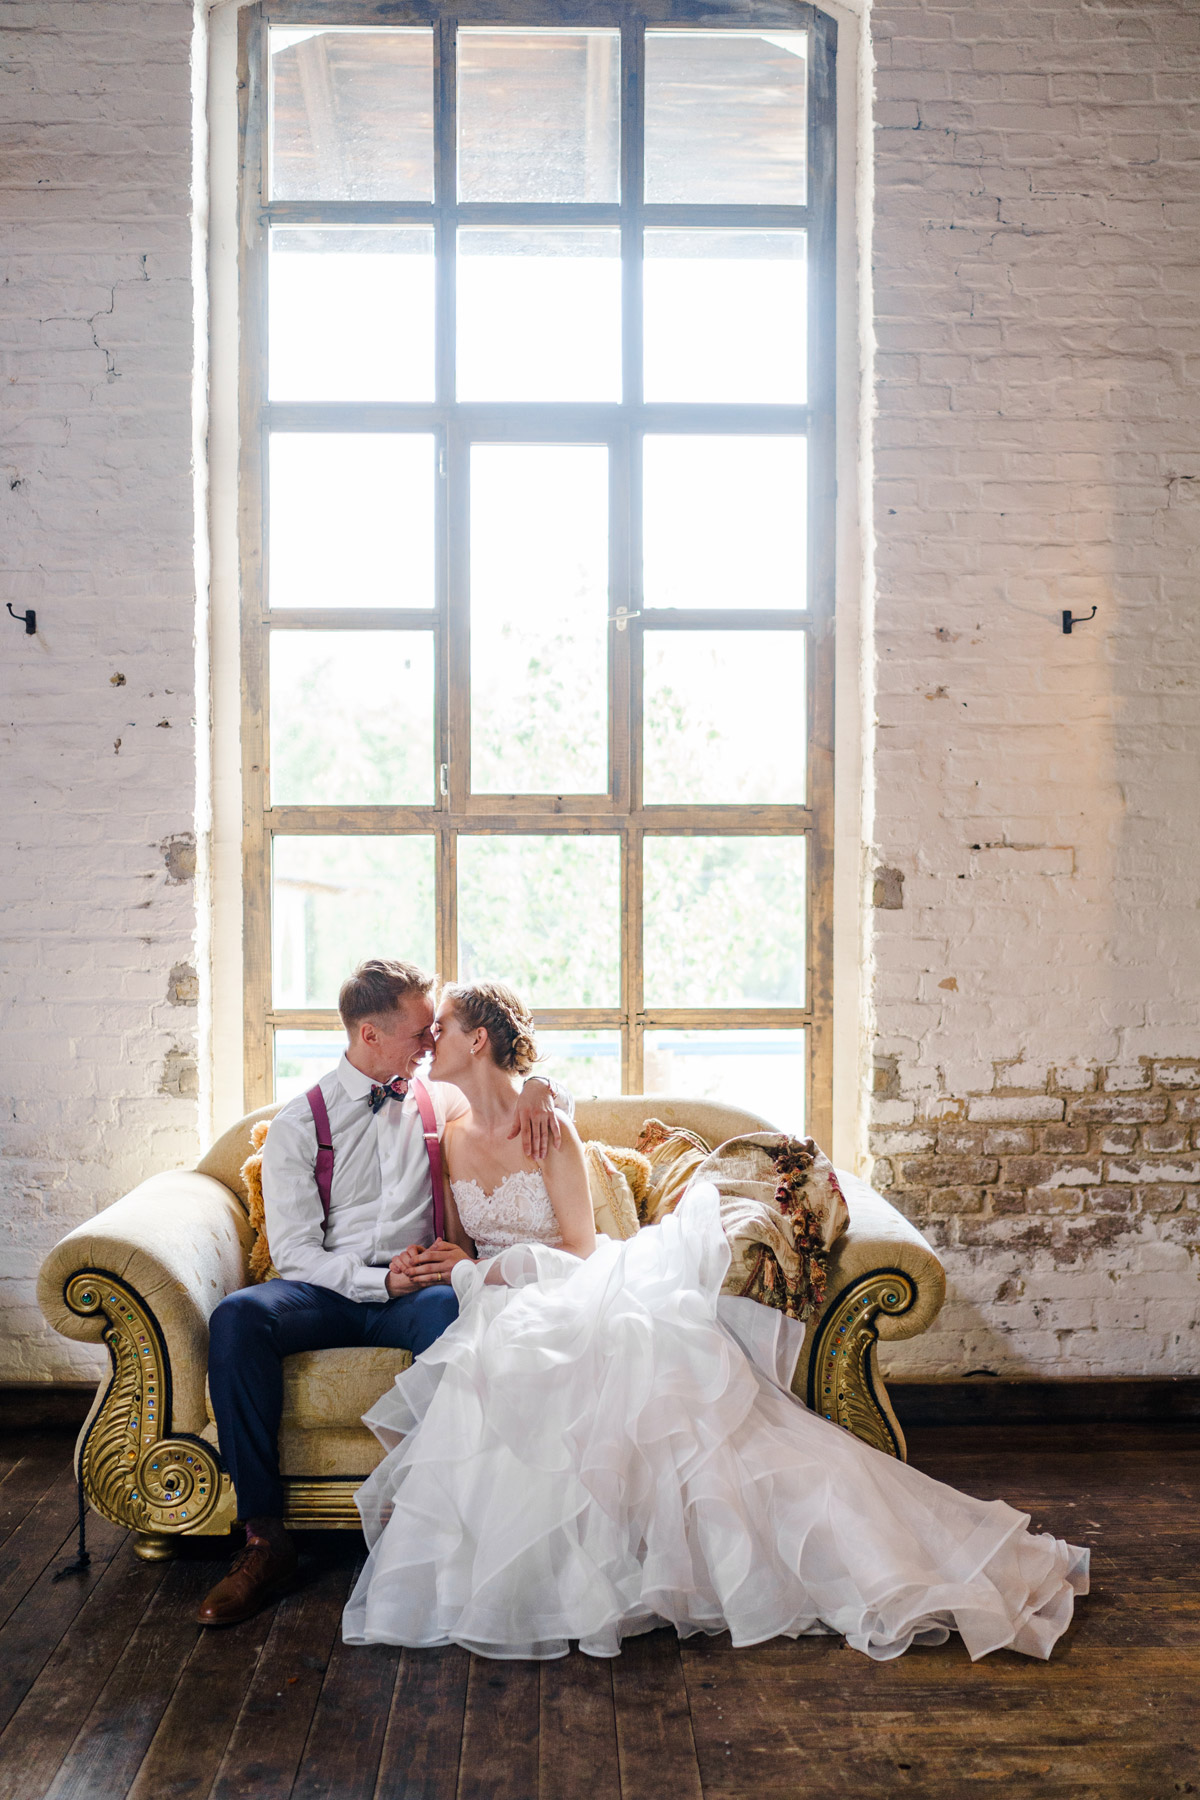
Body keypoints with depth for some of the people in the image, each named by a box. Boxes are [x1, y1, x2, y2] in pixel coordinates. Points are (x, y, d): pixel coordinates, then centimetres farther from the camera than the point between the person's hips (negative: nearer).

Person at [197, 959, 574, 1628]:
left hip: (410, 1291, 0)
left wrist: (539, 1088, -3)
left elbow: (562, 1095, 23)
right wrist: (381, 1277, -18)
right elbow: (294, 1252, -2)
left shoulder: (437, 1101, 14)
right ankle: (267, 1539, -26)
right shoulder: (298, 1124, 6)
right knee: (238, 1317, -32)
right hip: (324, 1291, 0)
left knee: (448, 1309, -37)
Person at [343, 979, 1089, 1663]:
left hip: (576, 1296, -4)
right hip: (503, 1313, 4)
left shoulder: (548, 1129, -5)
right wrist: (446, 1266, -8)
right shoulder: (454, 1137, 10)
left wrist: (483, 1269, -13)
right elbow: (461, 1247, 14)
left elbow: (578, 1248, -6)